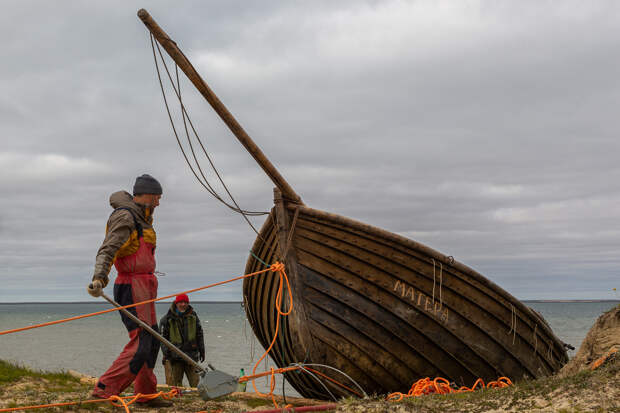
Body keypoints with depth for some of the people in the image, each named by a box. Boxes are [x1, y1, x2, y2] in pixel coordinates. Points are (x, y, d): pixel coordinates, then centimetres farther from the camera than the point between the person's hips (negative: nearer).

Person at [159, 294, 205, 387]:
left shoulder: (193, 316, 10)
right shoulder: (167, 318, -1)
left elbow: (199, 334, 18)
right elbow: (163, 337, 0)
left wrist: (201, 351, 16)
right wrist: (166, 354, -7)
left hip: (191, 355, 3)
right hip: (175, 355, -2)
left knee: (195, 382, 4)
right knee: (175, 382, -2)